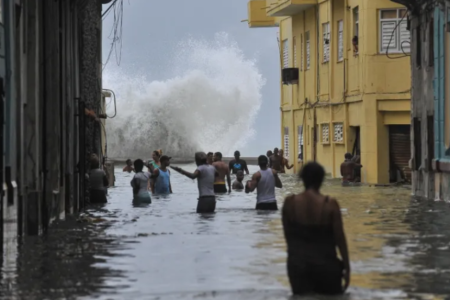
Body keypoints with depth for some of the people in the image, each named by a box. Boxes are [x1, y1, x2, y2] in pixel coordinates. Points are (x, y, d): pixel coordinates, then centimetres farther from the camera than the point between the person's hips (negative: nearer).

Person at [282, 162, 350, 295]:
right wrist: (347, 267, 5)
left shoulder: (289, 202, -6)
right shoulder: (330, 204, -10)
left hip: (298, 263, 1)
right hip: (325, 263, -1)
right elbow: (340, 239, -5)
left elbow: (288, 236, 2)